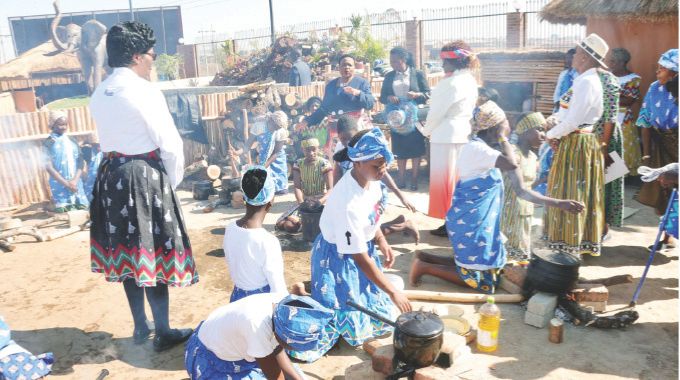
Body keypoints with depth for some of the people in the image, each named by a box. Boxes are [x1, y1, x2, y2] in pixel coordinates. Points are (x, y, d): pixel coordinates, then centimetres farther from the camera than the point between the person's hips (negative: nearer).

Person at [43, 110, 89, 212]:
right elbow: (49, 167, -8)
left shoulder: (72, 141, 10)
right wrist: (66, 183, -11)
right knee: (64, 213, -8)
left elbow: (80, 162, 5)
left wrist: (75, 180, -10)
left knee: (84, 208, 2)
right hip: (60, 185, -4)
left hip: (76, 183, 4)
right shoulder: (48, 143, -2)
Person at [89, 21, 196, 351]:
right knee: (153, 252, 2)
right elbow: (170, 145, -15)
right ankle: (163, 333, 14)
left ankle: (140, 327, 30)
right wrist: (172, 182, -1)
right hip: (144, 176, -8)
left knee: (128, 252, 15)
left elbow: (108, 138, 10)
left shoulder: (99, 94, 9)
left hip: (111, 176, 8)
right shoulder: (145, 91, -14)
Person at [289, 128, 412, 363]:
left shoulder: (372, 180, -13)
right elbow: (360, 258, -29)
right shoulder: (347, 203, -36)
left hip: (364, 247, 8)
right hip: (338, 258, -8)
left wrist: (382, 242, -3)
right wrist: (392, 292, -23)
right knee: (348, 316, 4)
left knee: (376, 305, 20)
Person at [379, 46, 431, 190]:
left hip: (414, 116, -2)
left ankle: (414, 178, 10)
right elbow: (382, 97, 9)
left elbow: (428, 94, 0)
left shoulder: (418, 74, 0)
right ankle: (401, 177, 14)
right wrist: (389, 98, -13)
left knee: (415, 147, 1)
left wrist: (417, 95, -20)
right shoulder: (389, 76, 8)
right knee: (400, 148, 6)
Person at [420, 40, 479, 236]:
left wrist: (426, 131, 2)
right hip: (462, 133, 9)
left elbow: (438, 111, -15)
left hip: (446, 136, -9)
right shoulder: (469, 80, 11)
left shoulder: (452, 82, -18)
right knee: (457, 179, 14)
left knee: (445, 179, 0)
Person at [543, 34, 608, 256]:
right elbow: (567, 113, 14)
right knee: (575, 193, 15)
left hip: (577, 143, -9)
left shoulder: (587, 82, -18)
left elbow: (573, 121, -22)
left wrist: (551, 135, -9)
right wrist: (550, 122, 0)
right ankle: (579, 241, 26)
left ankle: (571, 245, 11)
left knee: (571, 193, 0)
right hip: (574, 142, 9)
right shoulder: (584, 80, 13)